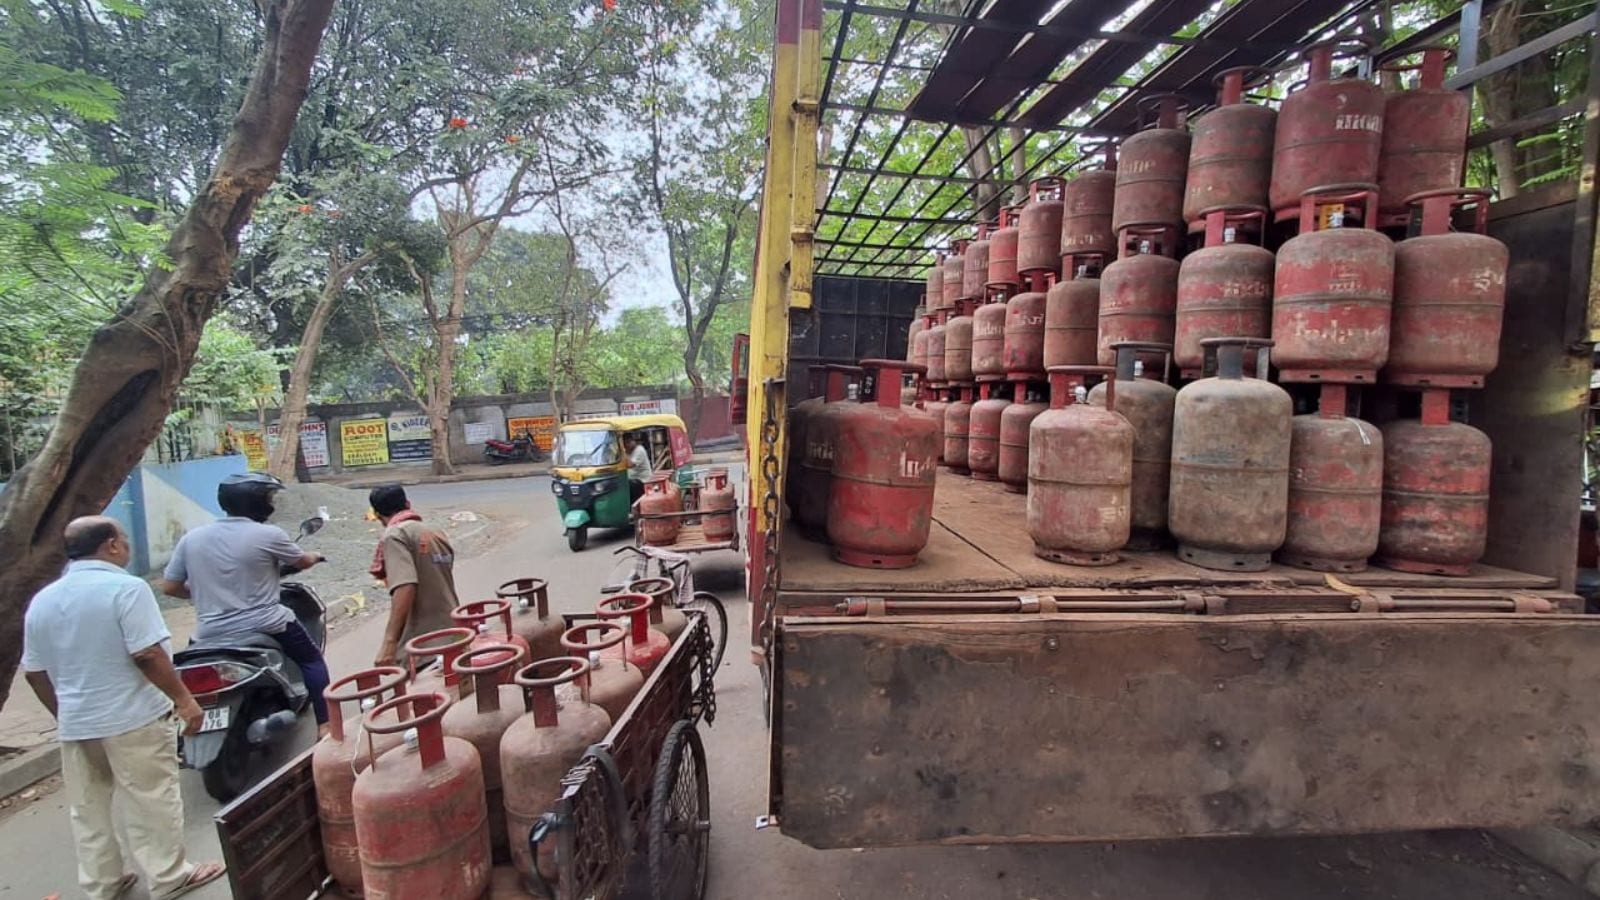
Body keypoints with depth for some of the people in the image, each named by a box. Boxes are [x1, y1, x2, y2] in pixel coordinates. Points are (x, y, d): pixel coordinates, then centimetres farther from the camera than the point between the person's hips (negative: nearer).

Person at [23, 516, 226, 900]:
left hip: (76, 724, 7)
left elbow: (34, 673, 11)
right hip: (133, 719, -7)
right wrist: (184, 700, -14)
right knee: (151, 802, 5)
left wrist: (65, 715, 22)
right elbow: (147, 655, -23)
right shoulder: (125, 588, -18)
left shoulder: (41, 601, 5)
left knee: (87, 810, 18)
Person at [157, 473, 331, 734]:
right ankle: (324, 724, 11)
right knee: (312, 659, 14)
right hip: (265, 626, -4)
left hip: (211, 635, 4)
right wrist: (315, 557, 29)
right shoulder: (268, 535, -10)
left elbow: (169, 587, 7)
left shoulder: (191, 538, 3)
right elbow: (303, 562, 6)